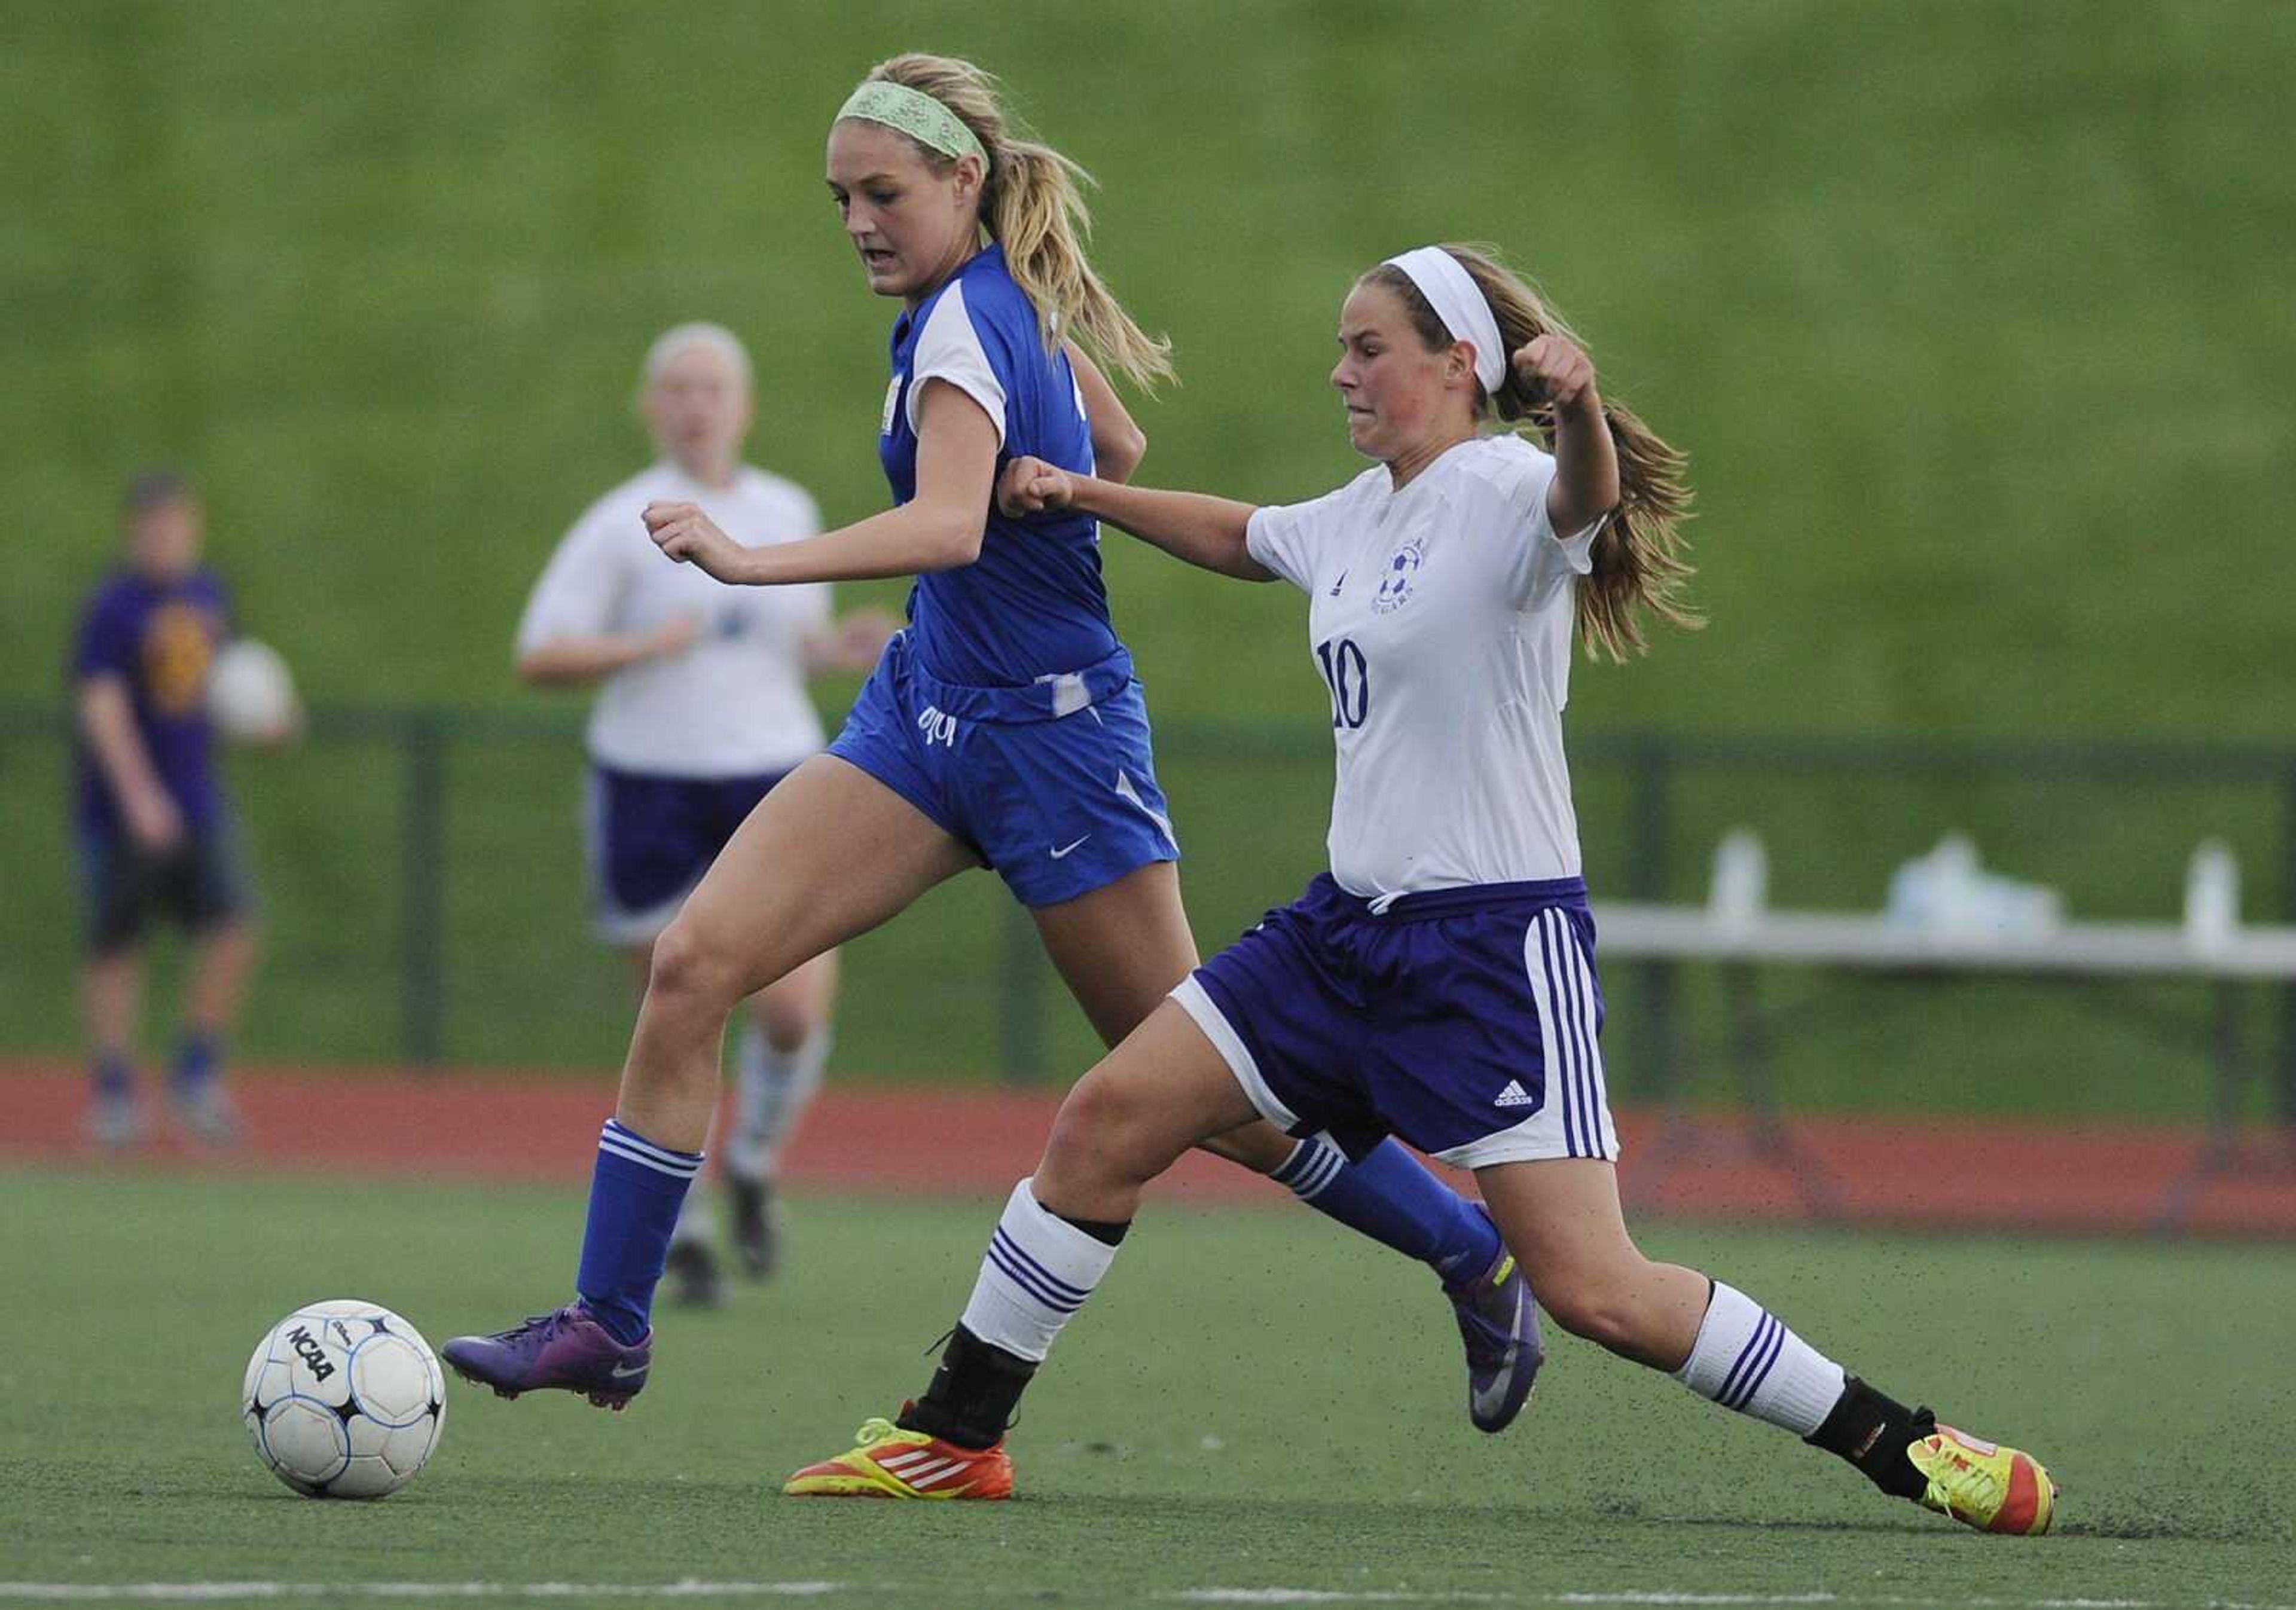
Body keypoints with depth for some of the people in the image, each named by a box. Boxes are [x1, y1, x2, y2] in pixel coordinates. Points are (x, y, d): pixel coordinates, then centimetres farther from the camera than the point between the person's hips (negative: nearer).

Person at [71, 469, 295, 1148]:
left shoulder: (207, 594, 9)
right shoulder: (112, 607, -12)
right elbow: (102, 707, -19)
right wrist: (140, 797, -28)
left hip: (199, 804, 5)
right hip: (122, 809, -5)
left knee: (234, 931, -6)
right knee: (116, 946, 2)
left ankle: (198, 1077, 7)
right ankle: (112, 1091, 13)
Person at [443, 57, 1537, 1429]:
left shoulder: (965, 323, -21)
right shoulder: (1019, 298, 5)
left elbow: (951, 526, -39)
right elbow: (1121, 453, 22)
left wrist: (753, 562, -50)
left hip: (1048, 738, -9)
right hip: (928, 713, 9)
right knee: (696, 962, -7)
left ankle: (1481, 1260, 21)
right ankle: (608, 1325, -5)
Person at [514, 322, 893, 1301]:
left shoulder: (788, 512, 8)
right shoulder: (618, 525, -4)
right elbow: (539, 659, -8)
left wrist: (840, 649, 0)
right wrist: (646, 645, -23)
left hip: (772, 780, 2)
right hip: (651, 790, -2)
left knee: (796, 1008, -14)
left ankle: (754, 1166, 15)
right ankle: (680, 1230, 19)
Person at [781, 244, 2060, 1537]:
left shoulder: (1502, 494, -14)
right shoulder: (1356, 518, 12)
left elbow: (1586, 497, -40)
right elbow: (1237, 536, 36)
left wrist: (1575, 408, -62)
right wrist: (1085, 495, 32)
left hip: (1498, 945, -9)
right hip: (1351, 929, 9)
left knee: (1596, 1293, -16)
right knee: (1105, 1123, 3)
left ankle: (1900, 1447, -4)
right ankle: (955, 1438, 15)